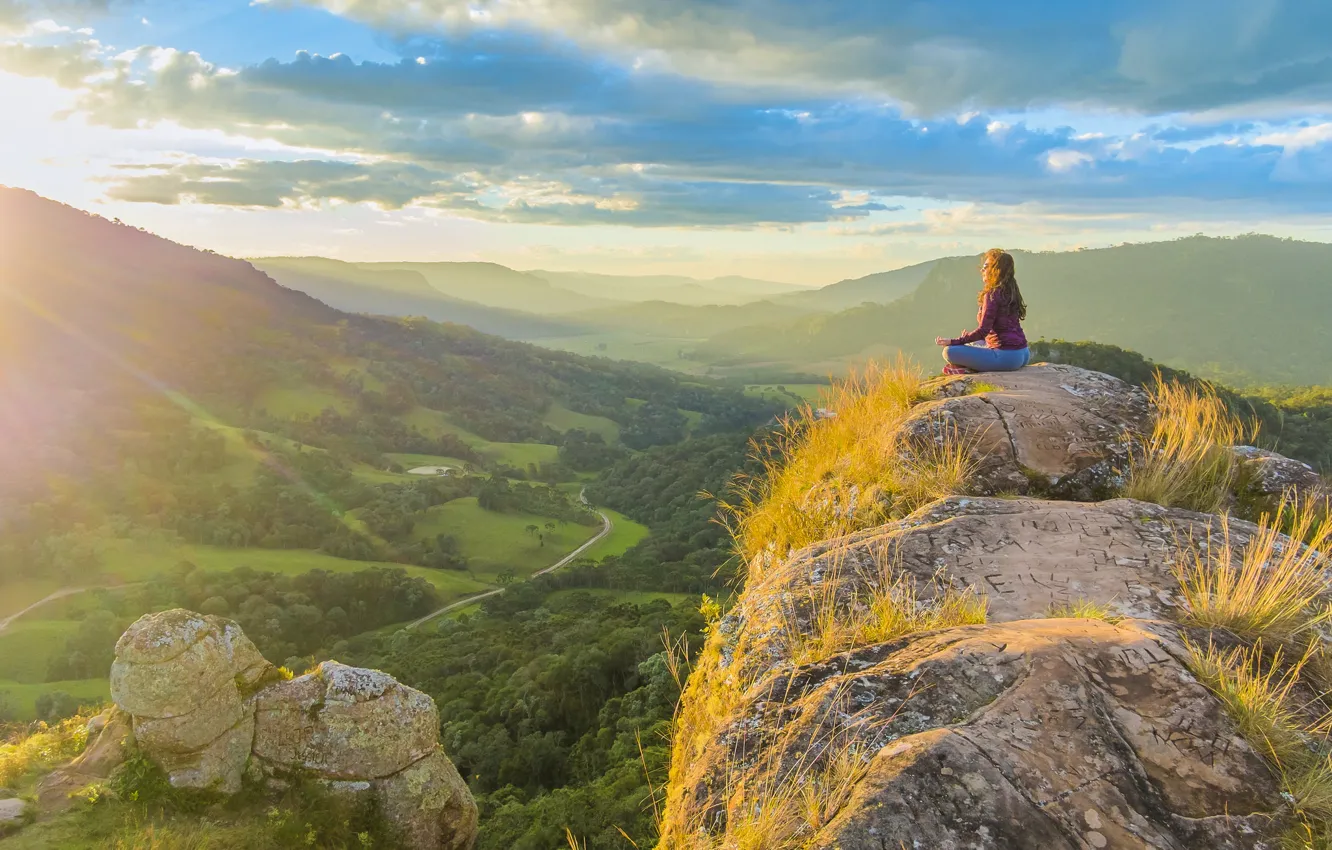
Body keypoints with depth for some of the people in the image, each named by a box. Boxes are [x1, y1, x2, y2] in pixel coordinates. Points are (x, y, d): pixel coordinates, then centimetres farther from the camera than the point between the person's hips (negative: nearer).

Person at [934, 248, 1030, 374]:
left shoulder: (992, 294, -12)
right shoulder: (1011, 292, 15)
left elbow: (983, 331, -17)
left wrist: (952, 341, -13)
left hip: (1006, 357, -9)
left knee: (949, 351, -15)